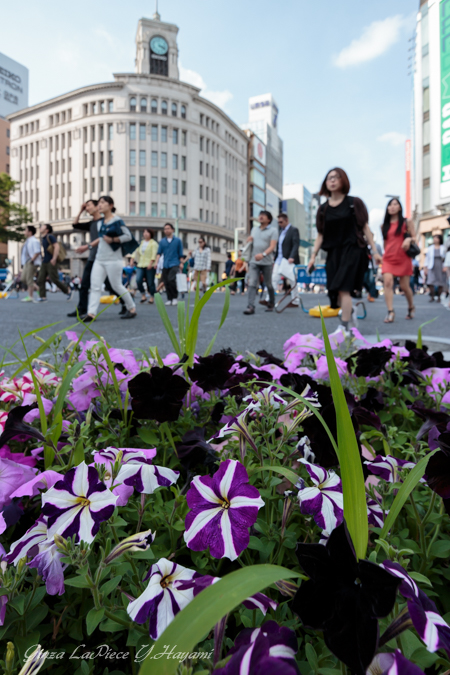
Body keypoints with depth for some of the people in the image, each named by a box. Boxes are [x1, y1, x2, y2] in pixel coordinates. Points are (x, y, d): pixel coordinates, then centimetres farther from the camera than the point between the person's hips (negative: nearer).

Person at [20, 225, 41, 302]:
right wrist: (23, 264, 20)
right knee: (23, 278, 7)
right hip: (26, 263, 10)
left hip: (32, 263, -10)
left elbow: (37, 252, -20)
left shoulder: (34, 241, -11)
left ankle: (30, 297, -5)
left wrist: (31, 260, -22)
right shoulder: (28, 241, 20)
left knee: (29, 279, -9)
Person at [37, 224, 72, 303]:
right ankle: (43, 297, 0)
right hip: (45, 262, 9)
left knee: (54, 279, -8)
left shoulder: (50, 236, -9)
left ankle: (68, 291, 9)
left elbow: (57, 246, -19)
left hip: (51, 262, -9)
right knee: (40, 280, -1)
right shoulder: (44, 238, 17)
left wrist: (54, 258, -23)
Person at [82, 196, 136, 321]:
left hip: (113, 259, -7)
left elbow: (128, 236, -11)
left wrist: (112, 240, -16)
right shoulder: (102, 221, 13)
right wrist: (92, 244, 20)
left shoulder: (117, 221, -8)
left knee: (117, 286, 0)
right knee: (95, 286, -3)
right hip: (99, 259, 7)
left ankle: (132, 309, 17)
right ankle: (91, 313, -6)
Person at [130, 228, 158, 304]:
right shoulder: (141, 242, 18)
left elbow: (154, 254, -10)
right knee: (138, 280, -13)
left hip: (150, 266, -4)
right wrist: (132, 259, 4)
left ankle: (151, 297, 12)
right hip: (141, 265, 5)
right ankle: (143, 295, 2)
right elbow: (136, 251, 18)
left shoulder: (153, 243, 0)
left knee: (150, 283, -2)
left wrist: (151, 263, -23)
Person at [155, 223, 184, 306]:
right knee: (166, 282, 2)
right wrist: (156, 262, -6)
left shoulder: (177, 240, 5)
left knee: (171, 279, -21)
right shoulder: (162, 241, 10)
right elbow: (159, 253, 7)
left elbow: (180, 254, 7)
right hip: (165, 265, 4)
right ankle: (169, 299, 13)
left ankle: (175, 297, -6)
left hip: (174, 264, -4)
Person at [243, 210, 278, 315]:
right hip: (254, 261, 3)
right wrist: (249, 241, 3)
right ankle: (251, 307, -17)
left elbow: (272, 246, -13)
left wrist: (263, 254, -31)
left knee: (268, 284, 9)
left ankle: (271, 304, 29)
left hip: (267, 262, -3)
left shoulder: (273, 230, -1)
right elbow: (249, 242, 29)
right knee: (252, 283, -12)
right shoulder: (254, 229, 16)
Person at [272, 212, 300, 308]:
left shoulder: (294, 230, -4)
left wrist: (292, 257, -27)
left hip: (288, 260, -7)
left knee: (292, 281, -1)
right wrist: (275, 259, 12)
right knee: (274, 279, -2)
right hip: (279, 260, 7)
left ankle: (295, 302, 5)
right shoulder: (281, 231, 18)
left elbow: (296, 245, -14)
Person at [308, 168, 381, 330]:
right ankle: (350, 310, 35)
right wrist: (313, 256, 3)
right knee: (334, 291, 3)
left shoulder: (354, 203, 3)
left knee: (343, 288, -16)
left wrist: (375, 251, -2)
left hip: (352, 250, -4)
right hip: (333, 253, 4)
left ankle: (344, 327, -11)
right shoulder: (323, 208, 11)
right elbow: (320, 235, 11)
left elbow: (365, 228, 2)